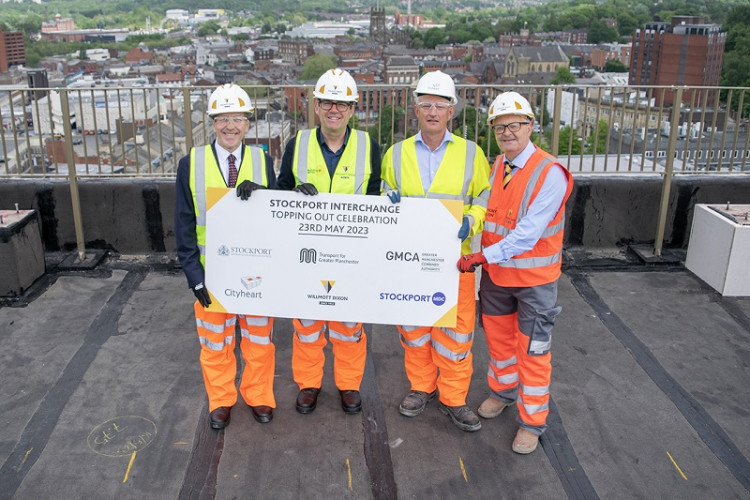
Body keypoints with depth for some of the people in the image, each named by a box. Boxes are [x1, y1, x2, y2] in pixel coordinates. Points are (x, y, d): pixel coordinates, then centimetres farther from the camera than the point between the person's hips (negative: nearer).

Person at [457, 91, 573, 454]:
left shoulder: (550, 173, -20)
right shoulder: (495, 167, 3)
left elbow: (528, 232, -26)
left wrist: (483, 256, -26)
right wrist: (482, 259, -3)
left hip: (534, 278, -6)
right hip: (495, 274, 6)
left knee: (532, 350, 6)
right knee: (498, 336, 21)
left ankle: (532, 422, 24)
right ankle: (503, 390, 46)